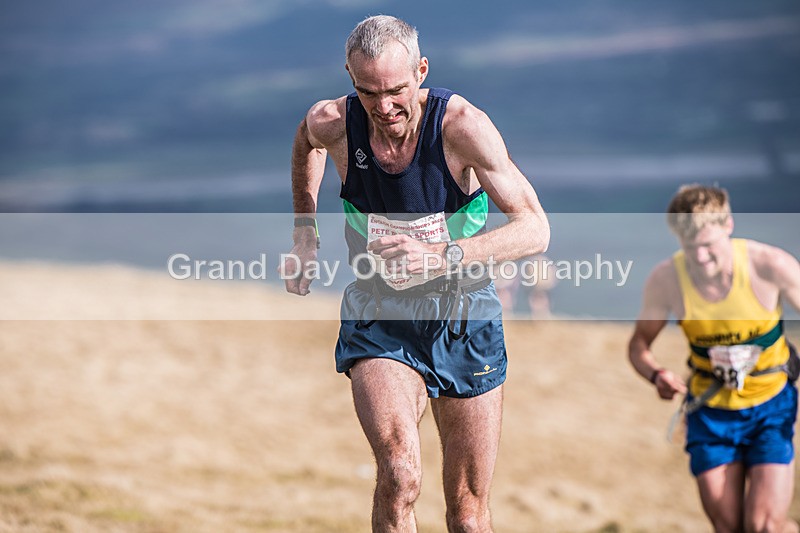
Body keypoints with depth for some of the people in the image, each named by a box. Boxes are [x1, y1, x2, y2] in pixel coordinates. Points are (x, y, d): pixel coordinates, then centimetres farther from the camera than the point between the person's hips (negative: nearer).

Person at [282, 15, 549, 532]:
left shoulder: (462, 125, -21)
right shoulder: (331, 124, -12)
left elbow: (535, 229, -25)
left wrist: (443, 255, -38)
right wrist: (305, 233, 15)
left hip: (463, 318, 0)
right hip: (378, 318, 1)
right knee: (399, 478, -26)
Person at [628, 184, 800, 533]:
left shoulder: (771, 266, -21)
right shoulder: (665, 280, -14)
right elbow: (639, 344, 1)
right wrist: (656, 375, -21)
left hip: (771, 406, -2)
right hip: (709, 409, 2)